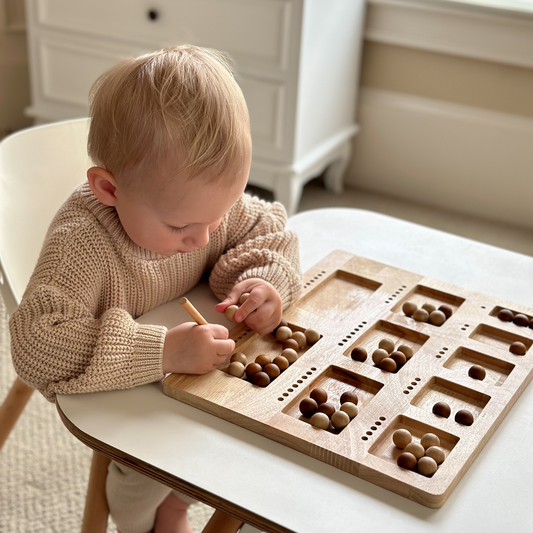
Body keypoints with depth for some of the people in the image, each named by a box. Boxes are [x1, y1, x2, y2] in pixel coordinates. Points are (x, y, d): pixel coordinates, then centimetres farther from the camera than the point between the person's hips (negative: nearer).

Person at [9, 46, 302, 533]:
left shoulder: (209, 201, -18)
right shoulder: (80, 244, -36)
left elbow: (269, 230, -2)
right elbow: (37, 346, -45)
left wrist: (263, 280, -25)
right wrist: (163, 350, -50)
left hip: (197, 367, 5)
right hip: (124, 391, -5)